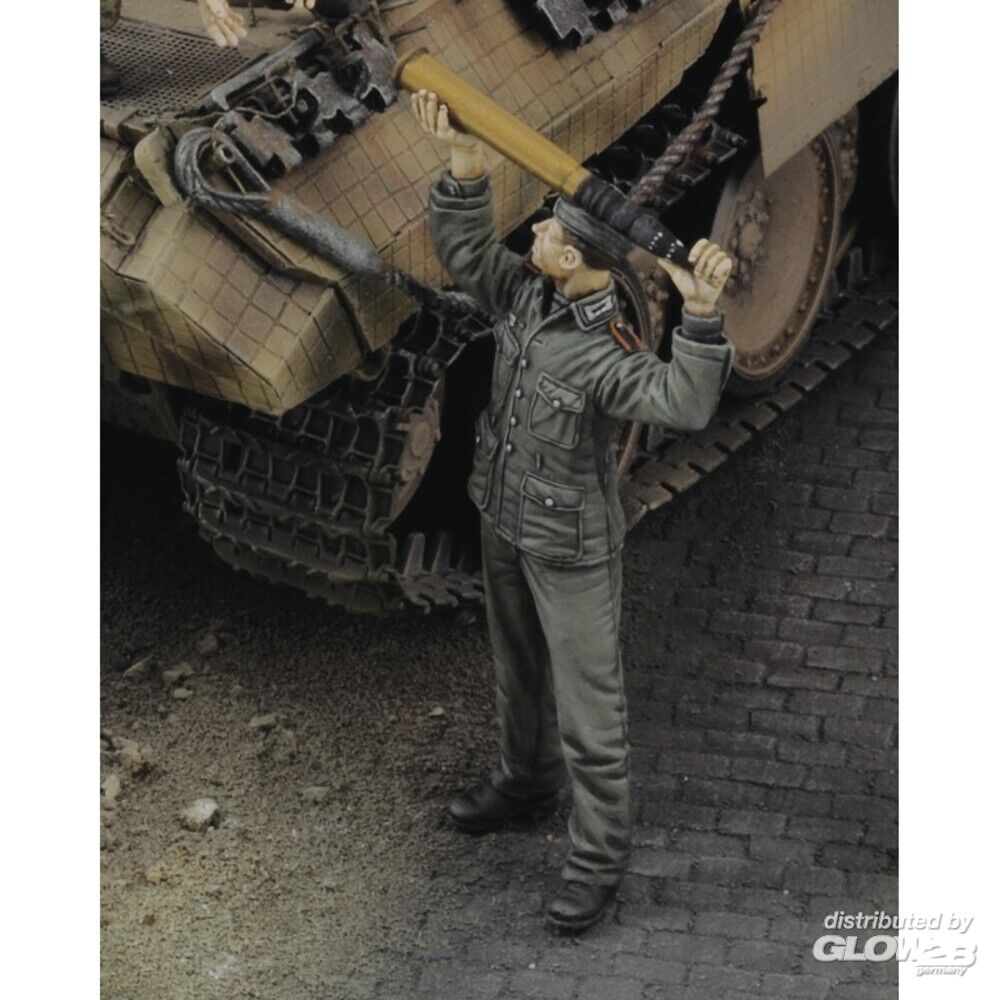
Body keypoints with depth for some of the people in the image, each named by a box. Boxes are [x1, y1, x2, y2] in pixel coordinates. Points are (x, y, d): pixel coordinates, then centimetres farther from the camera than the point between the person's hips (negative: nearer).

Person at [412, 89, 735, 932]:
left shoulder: (609, 355, -33)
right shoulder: (525, 296, -12)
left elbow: (683, 404, -49)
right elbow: (466, 251, 0)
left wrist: (701, 313, -64)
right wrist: (466, 161, -14)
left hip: (572, 547, -8)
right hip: (505, 523, 8)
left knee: (588, 703, 5)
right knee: (520, 668, 29)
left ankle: (600, 854, 20)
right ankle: (527, 782, 52)